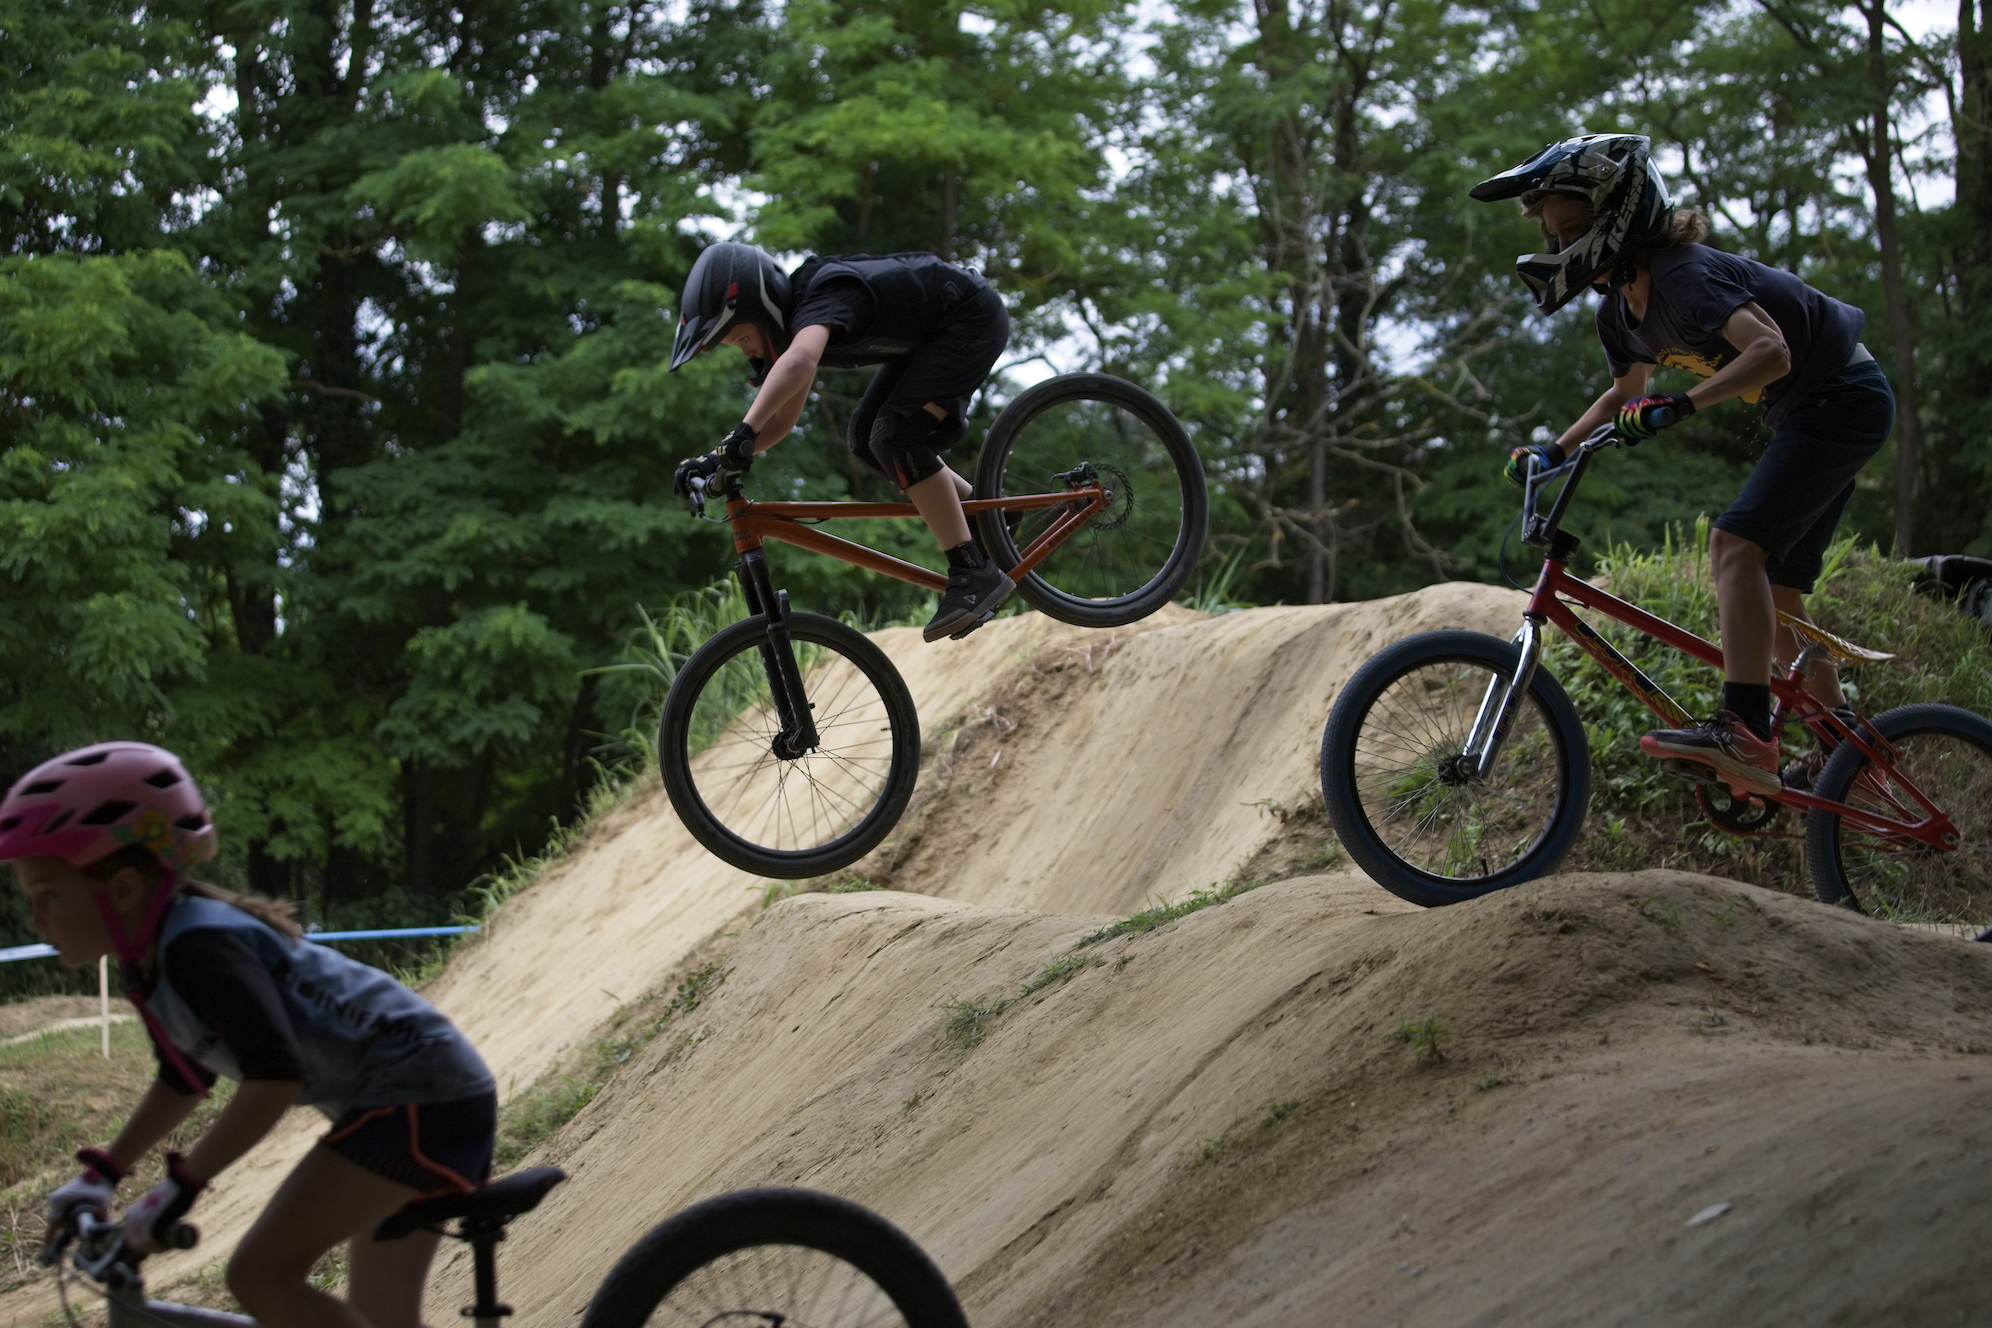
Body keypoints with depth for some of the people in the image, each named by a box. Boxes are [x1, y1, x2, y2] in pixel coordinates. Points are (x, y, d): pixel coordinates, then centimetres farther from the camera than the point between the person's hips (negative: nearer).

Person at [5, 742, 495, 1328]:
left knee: (261, 1274, -16)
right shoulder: (153, 962, 8)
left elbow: (275, 1076, -32)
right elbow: (186, 1080, 25)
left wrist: (180, 1185, -29)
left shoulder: (199, 946, -22)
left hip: (420, 1101, -10)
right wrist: (101, 1174, 21)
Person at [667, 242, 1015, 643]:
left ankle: (975, 573, -20)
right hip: (930, 333, 10)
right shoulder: (796, 319, 0)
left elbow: (799, 361, -54)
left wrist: (743, 432, -61)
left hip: (972, 318, -10)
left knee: (894, 437, -22)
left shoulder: (819, 303, -30)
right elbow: (783, 420, 5)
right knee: (866, 441, 4)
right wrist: (717, 460, -9)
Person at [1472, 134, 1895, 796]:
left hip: (1843, 399, -10)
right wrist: (1554, 450, 11)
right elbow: (1627, 393, 23)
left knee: (1736, 542, -24)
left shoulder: (1685, 275, -25)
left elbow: (1771, 351, -38)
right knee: (1774, 589, 11)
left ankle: (1743, 733, -33)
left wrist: (1679, 405, -45)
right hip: (1805, 415, 10)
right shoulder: (1622, 306, 4)